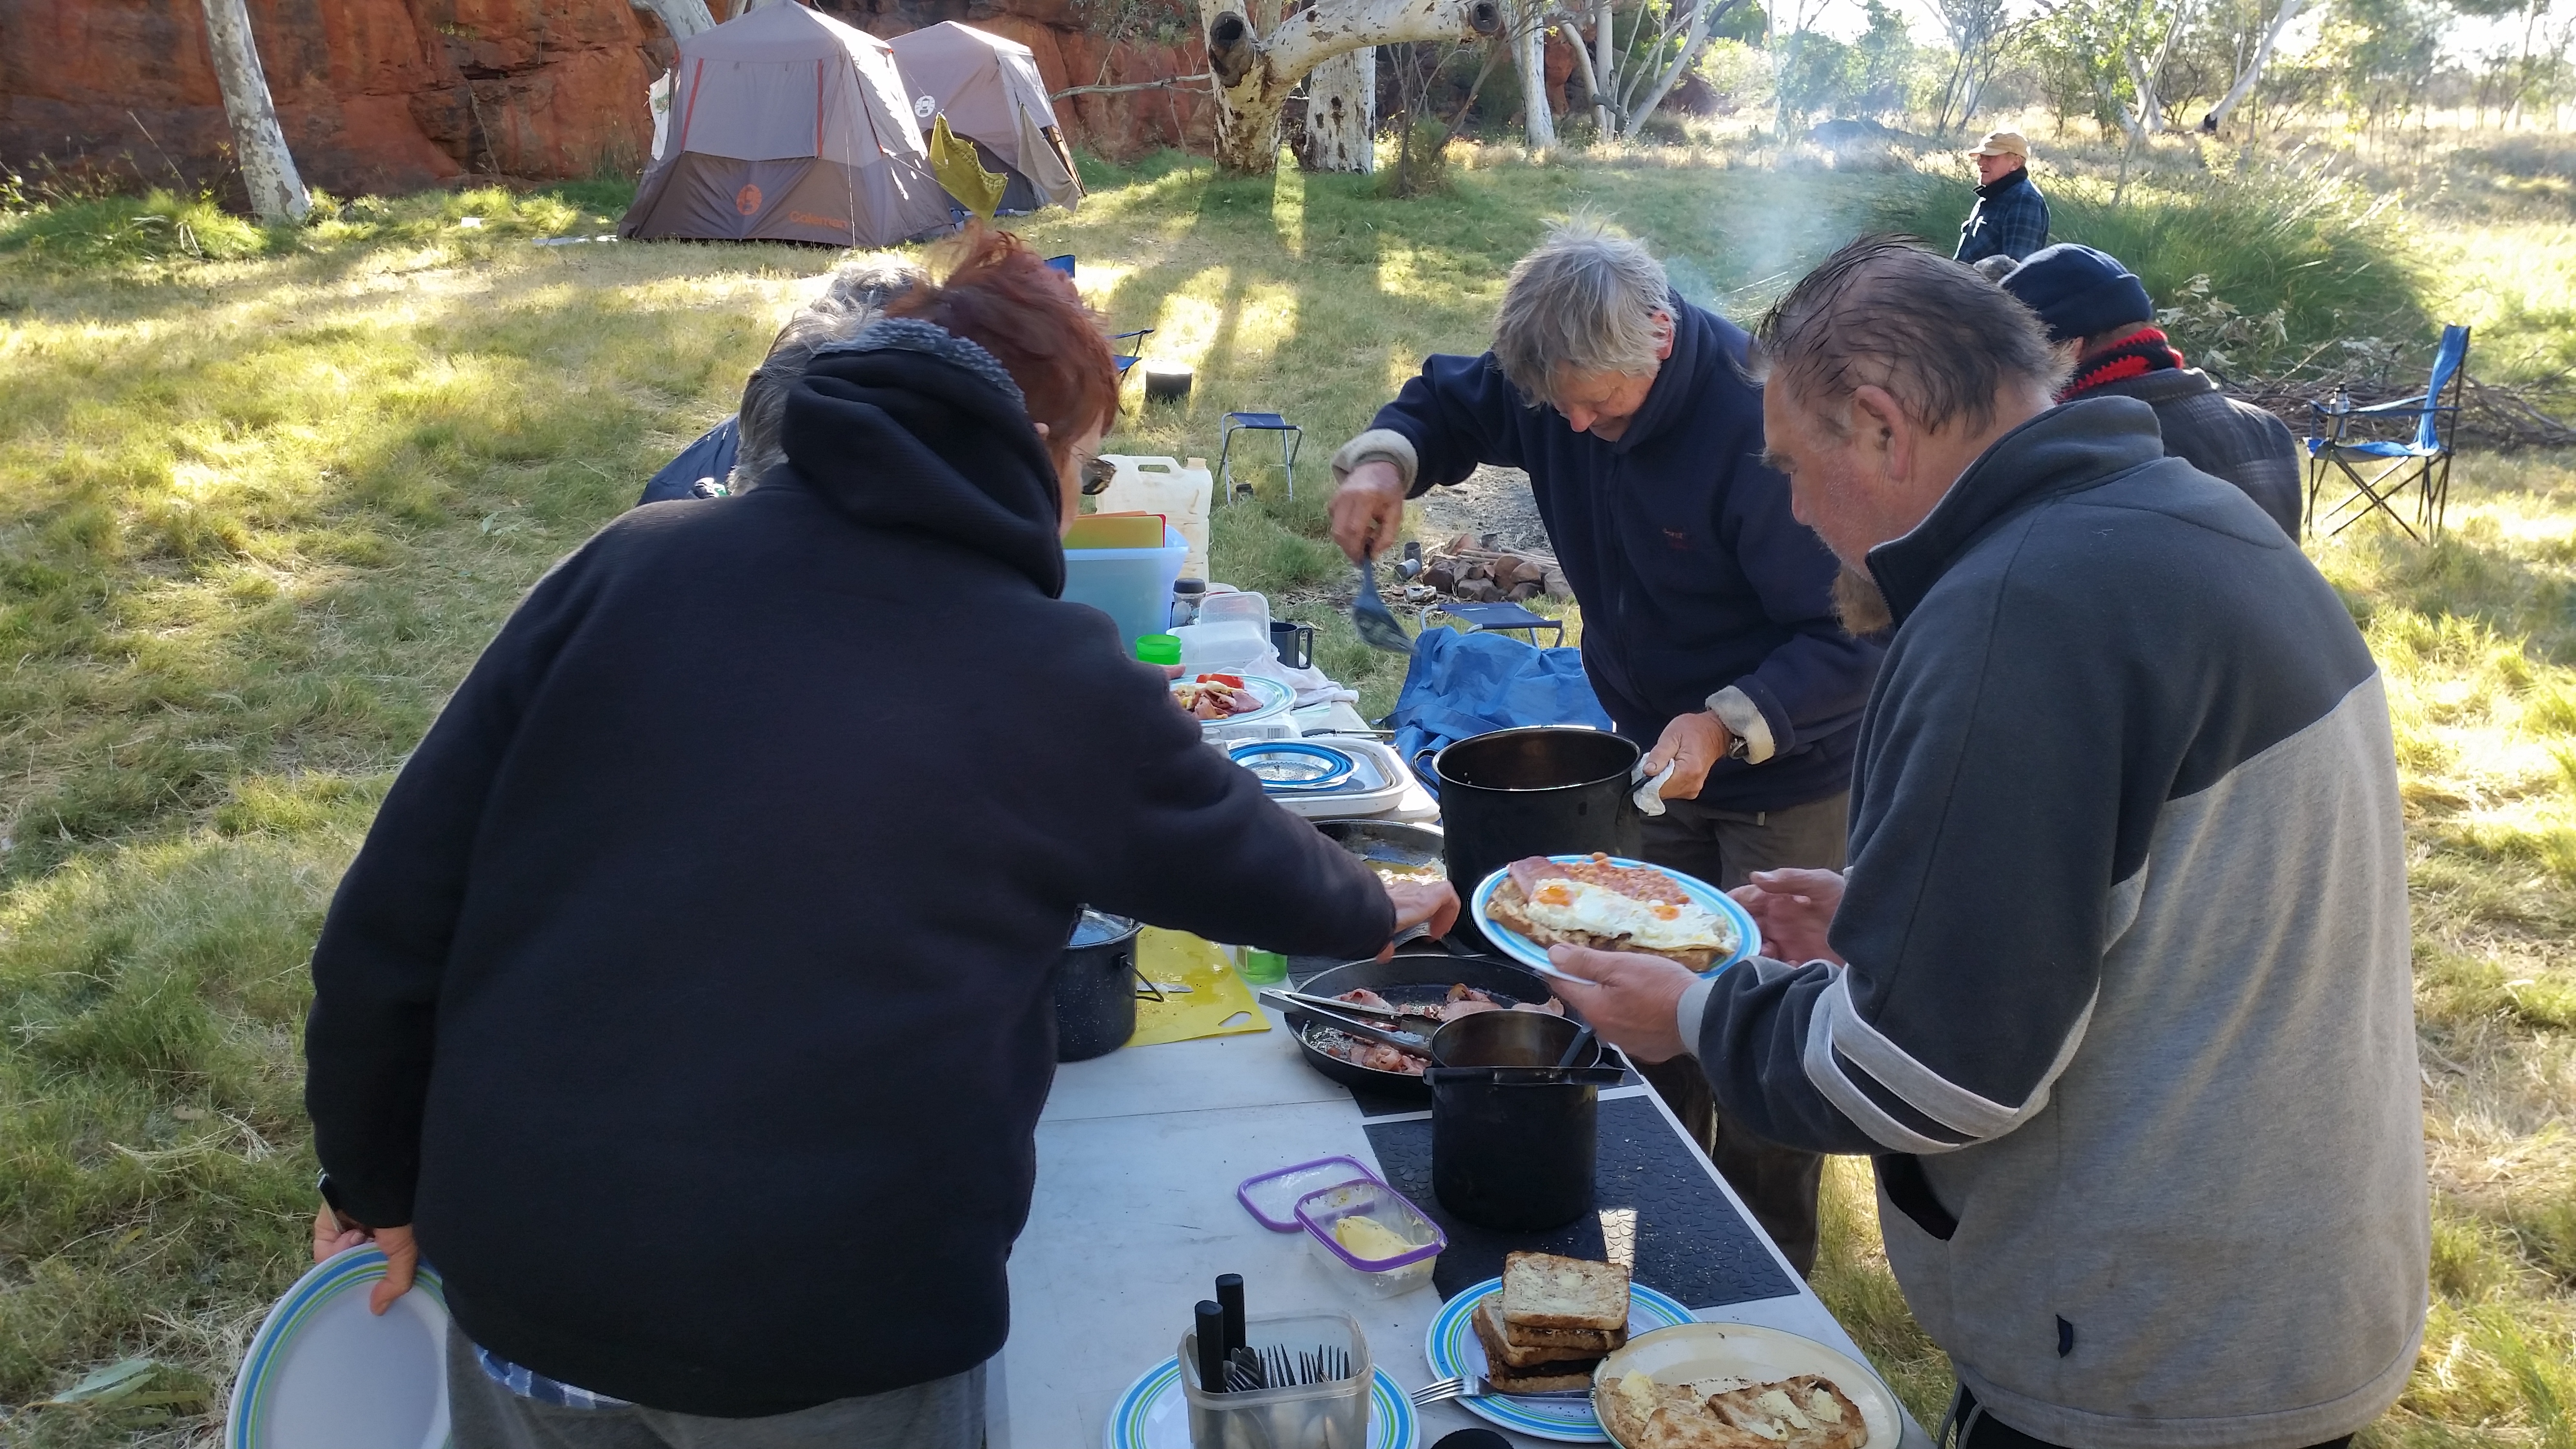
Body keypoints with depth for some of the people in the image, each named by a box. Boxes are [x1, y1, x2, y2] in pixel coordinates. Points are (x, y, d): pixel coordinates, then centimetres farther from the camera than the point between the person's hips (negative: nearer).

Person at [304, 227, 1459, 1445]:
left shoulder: (634, 561, -2)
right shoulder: (1052, 680, -7)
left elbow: (392, 916, -1)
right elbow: (1237, 858, 10)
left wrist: (379, 1179, 14)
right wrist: (1372, 911, 31)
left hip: (518, 1274, 4)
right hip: (826, 1332, -3)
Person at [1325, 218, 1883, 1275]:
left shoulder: (1759, 423, -32)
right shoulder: (1559, 377, -12)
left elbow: (1849, 636, -28)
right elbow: (1450, 402, 7)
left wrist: (1729, 724, -42)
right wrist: (1386, 461, -16)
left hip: (1789, 775, -6)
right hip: (1658, 751, 7)